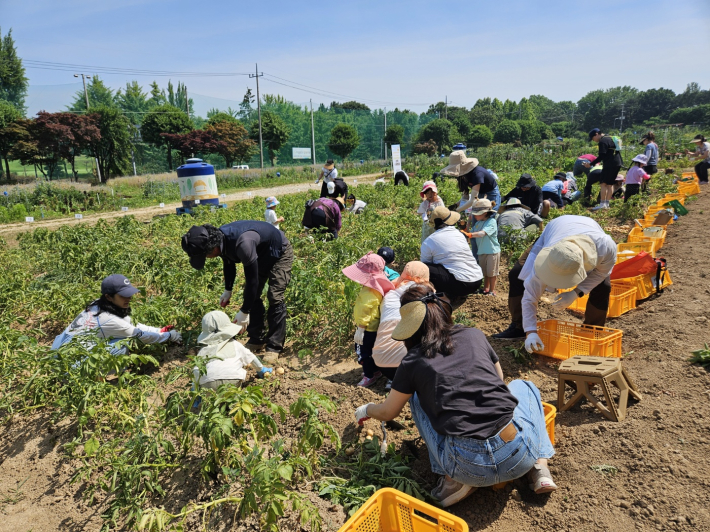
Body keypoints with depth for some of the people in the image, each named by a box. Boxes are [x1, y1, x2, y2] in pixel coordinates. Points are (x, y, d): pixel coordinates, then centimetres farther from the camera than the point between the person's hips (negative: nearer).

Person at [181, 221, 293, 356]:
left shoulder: (242, 243, -43)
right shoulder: (220, 239, -17)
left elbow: (252, 279, -33)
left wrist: (244, 312, -25)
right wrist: (228, 290, 9)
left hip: (280, 253, -8)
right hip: (260, 254, 8)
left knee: (275, 298, -15)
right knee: (251, 296, 4)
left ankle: (274, 347, -7)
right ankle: (256, 340, 14)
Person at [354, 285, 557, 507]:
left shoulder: (413, 361, 3)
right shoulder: (475, 335, 9)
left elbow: (388, 412, 19)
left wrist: (366, 410, 41)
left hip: (469, 468, -2)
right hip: (520, 454, 3)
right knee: (522, 386, 32)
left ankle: (453, 480, 11)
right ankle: (539, 467, 14)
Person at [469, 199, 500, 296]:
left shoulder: (491, 222, -16)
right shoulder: (478, 223, 8)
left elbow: (483, 233, -31)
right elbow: (473, 233, 5)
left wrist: (469, 234, -42)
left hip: (492, 251, -7)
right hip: (481, 252, 7)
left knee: (491, 272, 3)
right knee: (484, 272, 15)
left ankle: (492, 290, 14)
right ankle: (485, 289, 27)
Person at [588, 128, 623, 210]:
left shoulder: (602, 141, -12)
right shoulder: (609, 138, 20)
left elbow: (601, 156, -19)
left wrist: (591, 164, -18)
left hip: (610, 165, -10)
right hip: (617, 164, 10)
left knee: (603, 183, -7)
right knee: (610, 184, 11)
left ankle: (602, 204, -10)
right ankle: (607, 203, 14)